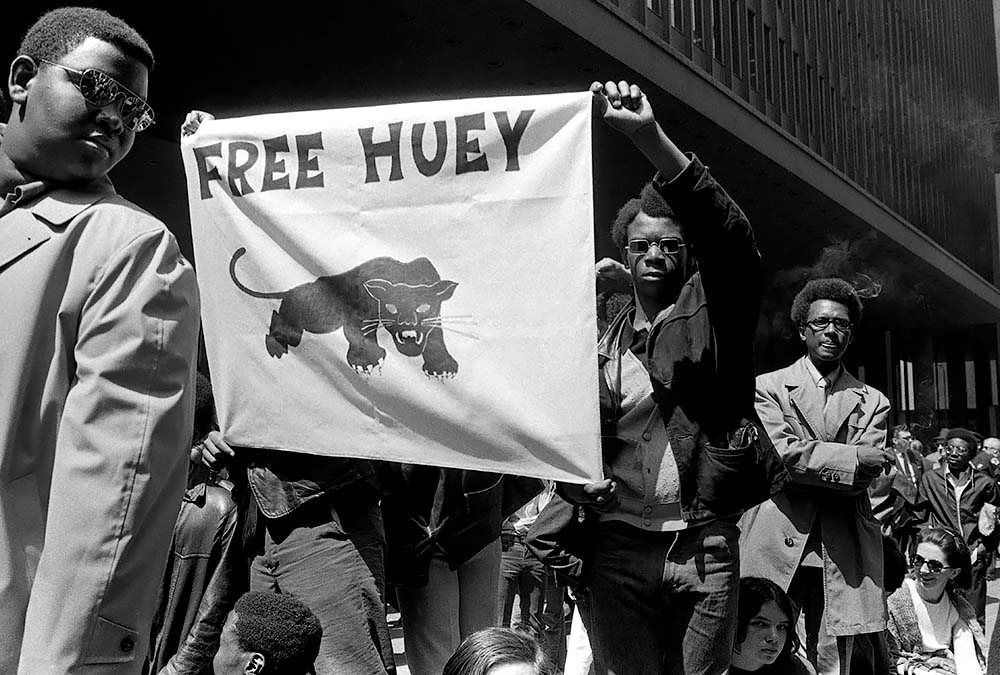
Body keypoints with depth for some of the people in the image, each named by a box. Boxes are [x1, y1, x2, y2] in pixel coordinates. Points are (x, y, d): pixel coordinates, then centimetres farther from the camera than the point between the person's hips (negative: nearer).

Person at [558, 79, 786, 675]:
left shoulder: (710, 315, 3)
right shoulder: (602, 343, 11)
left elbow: (730, 236, -16)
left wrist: (653, 140, -27)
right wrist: (576, 481, -8)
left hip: (707, 545, -2)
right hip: (622, 547, 2)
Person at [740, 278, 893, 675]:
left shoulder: (872, 403, 15)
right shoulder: (768, 388, 9)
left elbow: (863, 478, 2)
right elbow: (778, 455, -7)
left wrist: (807, 461, -10)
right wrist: (851, 458, -10)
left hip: (843, 556, 2)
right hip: (776, 550, -2)